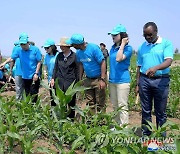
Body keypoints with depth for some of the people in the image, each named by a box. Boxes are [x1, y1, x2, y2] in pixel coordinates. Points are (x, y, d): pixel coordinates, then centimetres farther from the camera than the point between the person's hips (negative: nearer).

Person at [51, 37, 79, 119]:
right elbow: (55, 68, 14)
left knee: (71, 102, 6)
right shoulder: (59, 55, 7)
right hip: (60, 82, 3)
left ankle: (71, 119, 19)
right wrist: (53, 78, 5)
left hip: (70, 83, -3)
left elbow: (77, 69, 0)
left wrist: (77, 82, -3)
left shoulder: (74, 56, -3)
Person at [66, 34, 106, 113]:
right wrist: (80, 79, 9)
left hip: (98, 79, -6)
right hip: (88, 79, 6)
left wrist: (102, 79, -22)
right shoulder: (78, 52, 1)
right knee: (90, 103, 13)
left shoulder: (93, 48, -19)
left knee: (100, 104, -2)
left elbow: (103, 63, -18)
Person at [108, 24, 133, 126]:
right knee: (115, 106, 15)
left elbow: (118, 59, -25)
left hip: (122, 80, -8)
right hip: (112, 80, 8)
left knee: (122, 106, -5)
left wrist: (122, 44, -17)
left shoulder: (128, 48, -9)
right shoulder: (113, 47, 12)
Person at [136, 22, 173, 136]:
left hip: (161, 80, -3)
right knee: (146, 111, 10)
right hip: (145, 80, 4)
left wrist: (156, 67, -35)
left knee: (161, 112, 5)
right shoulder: (142, 47, 11)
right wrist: (138, 84, 11)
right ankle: (146, 134, 21)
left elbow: (168, 61, -16)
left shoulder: (166, 44, -2)